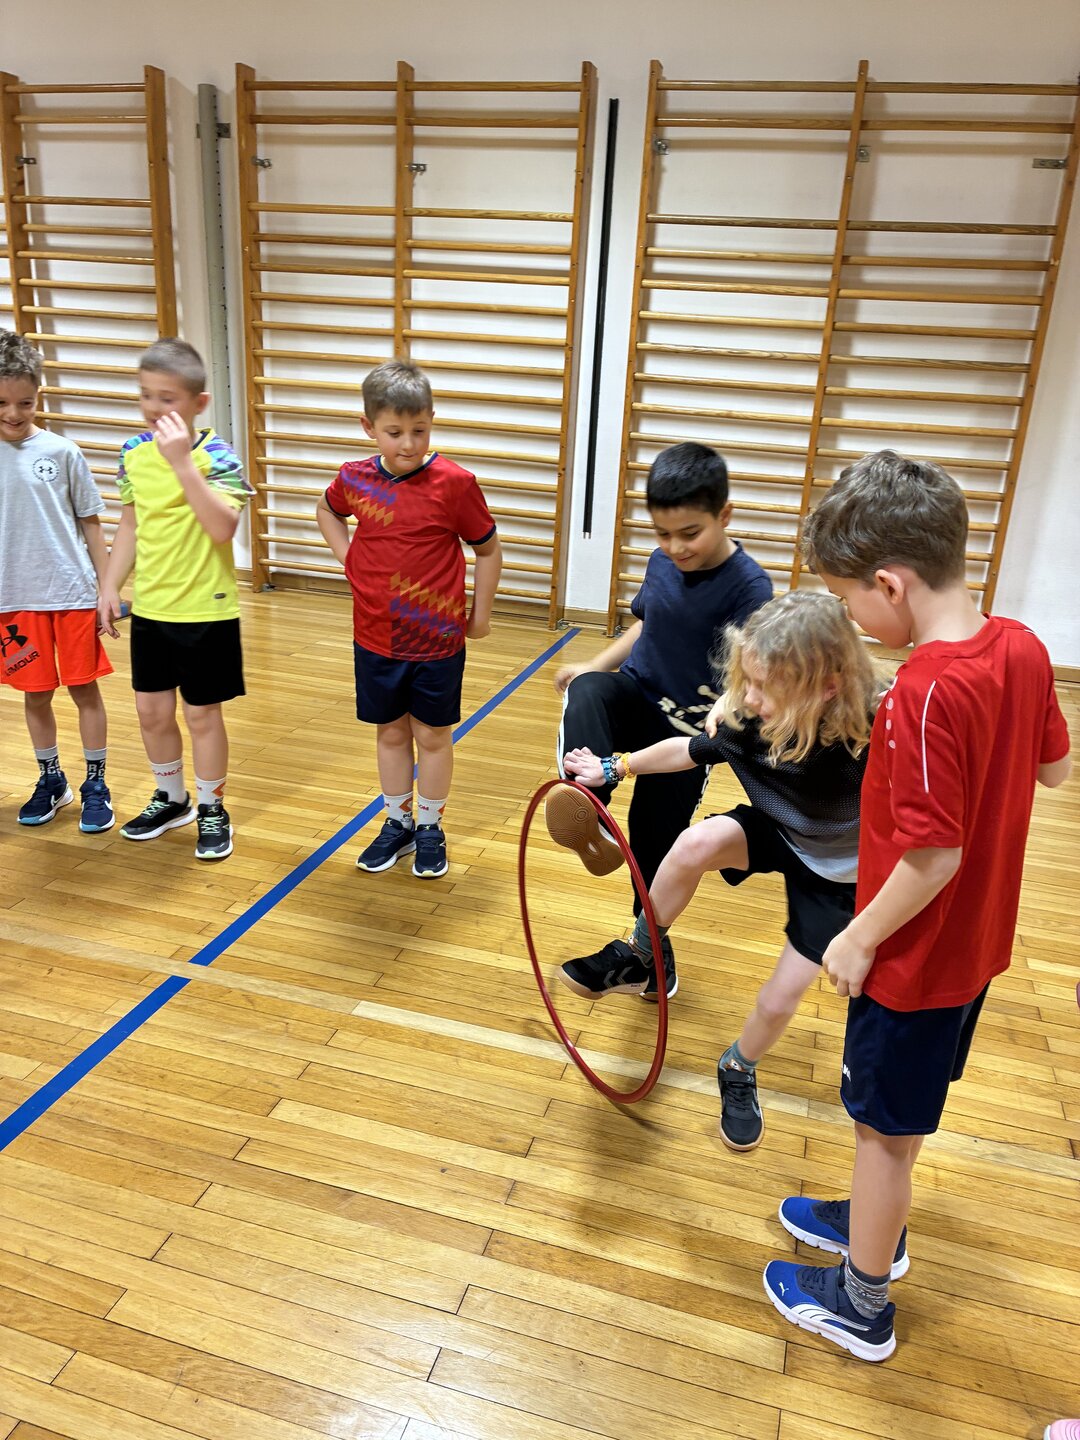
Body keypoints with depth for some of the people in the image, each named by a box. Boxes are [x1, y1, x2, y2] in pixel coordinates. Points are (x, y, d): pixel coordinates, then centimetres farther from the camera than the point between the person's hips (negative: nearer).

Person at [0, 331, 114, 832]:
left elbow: (90, 522, 2)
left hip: (72, 593, -1)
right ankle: (51, 780, 30)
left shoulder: (62, 452, -4)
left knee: (83, 688, 7)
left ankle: (95, 784, 21)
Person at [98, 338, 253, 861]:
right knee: (152, 710, 14)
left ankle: (211, 809, 25)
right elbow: (130, 527, 12)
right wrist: (110, 587, 9)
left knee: (202, 715, 6)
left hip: (205, 611, -5)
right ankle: (170, 798, 36)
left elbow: (223, 528, -30)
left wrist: (182, 462, -33)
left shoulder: (217, 456, -14)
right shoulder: (134, 454, 2)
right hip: (149, 607, 6)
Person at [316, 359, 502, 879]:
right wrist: (348, 559, 6)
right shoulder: (355, 479, -3)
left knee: (432, 736, 10)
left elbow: (488, 548, -3)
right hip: (375, 638, 3)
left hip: (438, 641, -3)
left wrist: (481, 613, 1)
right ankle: (397, 823, 33)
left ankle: (430, 829, 28)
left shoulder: (454, 483, -14)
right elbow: (328, 512, 21)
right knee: (390, 732, 16)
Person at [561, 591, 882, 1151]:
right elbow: (688, 750, -6)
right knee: (697, 843, -29)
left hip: (837, 876, -2)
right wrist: (616, 767, 0)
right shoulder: (749, 719, -26)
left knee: (778, 1002, 0)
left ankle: (739, 1071, 35)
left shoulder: (873, 733, -39)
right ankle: (639, 957, -3)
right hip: (776, 832, 3)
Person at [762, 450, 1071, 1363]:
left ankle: (861, 1305, 34)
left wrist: (860, 938, -15)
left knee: (887, 1124, 12)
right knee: (899, 1113, 28)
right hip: (978, 942, 8)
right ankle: (876, 1220, 51)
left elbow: (935, 856, -27)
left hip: (915, 955, -8)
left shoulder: (927, 694, -31)